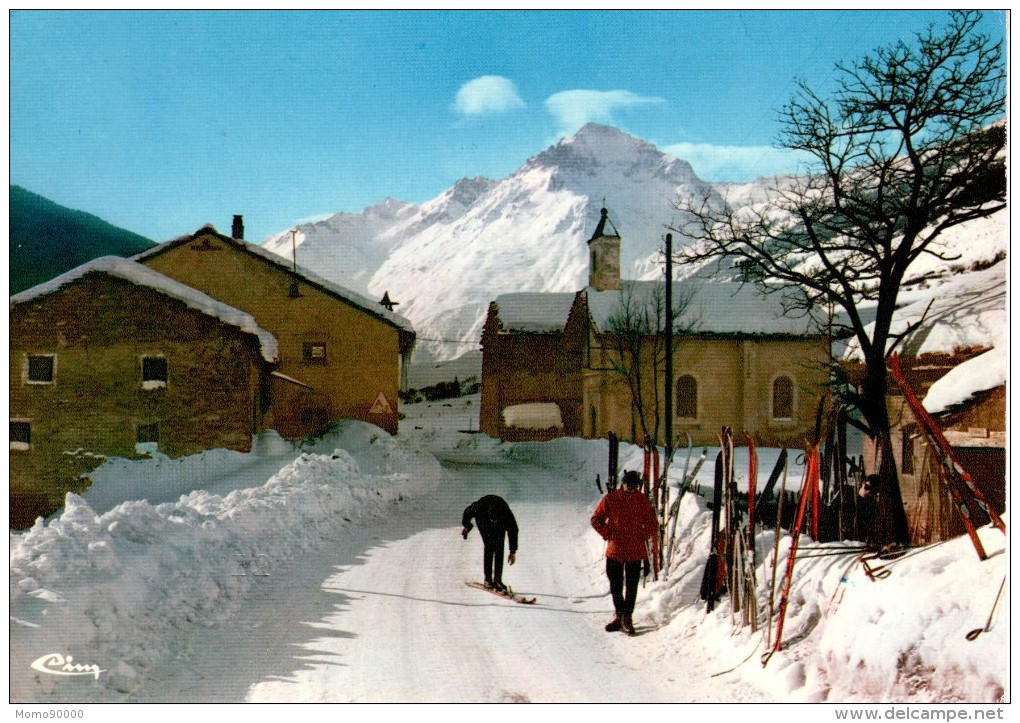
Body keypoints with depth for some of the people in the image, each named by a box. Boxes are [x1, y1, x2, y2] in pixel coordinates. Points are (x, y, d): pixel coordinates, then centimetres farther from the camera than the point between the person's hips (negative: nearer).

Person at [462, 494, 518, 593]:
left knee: (499, 547, -14)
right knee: (489, 545, -17)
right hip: (483, 519, 0)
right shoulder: (479, 507, -40)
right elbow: (467, 511, -16)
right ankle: (488, 579, -12)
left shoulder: (507, 513, -39)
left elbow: (513, 531, -25)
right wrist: (466, 526, 2)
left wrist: (513, 552, -20)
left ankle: (497, 579, -12)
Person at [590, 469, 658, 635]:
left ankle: (627, 617, 10)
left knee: (631, 586, 0)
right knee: (615, 586, 8)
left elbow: (652, 526, 9)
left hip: (635, 552, 0)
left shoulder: (642, 501, -1)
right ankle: (619, 614, 25)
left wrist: (642, 537, -3)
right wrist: (607, 534, -2)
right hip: (615, 550, 0)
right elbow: (596, 520, 6)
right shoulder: (611, 499, -4)